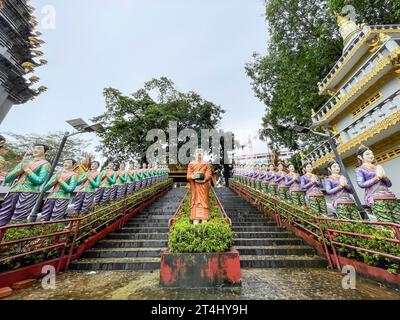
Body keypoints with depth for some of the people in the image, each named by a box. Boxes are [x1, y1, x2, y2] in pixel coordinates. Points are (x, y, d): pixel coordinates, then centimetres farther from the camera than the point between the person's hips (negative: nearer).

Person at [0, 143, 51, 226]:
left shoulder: (45, 164, 4)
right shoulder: (25, 161, 20)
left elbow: (39, 181, -10)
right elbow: (7, 179, 14)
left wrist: (27, 169, -5)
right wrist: (20, 169, -2)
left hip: (30, 193, -6)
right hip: (14, 191, 6)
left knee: (18, 223, -8)